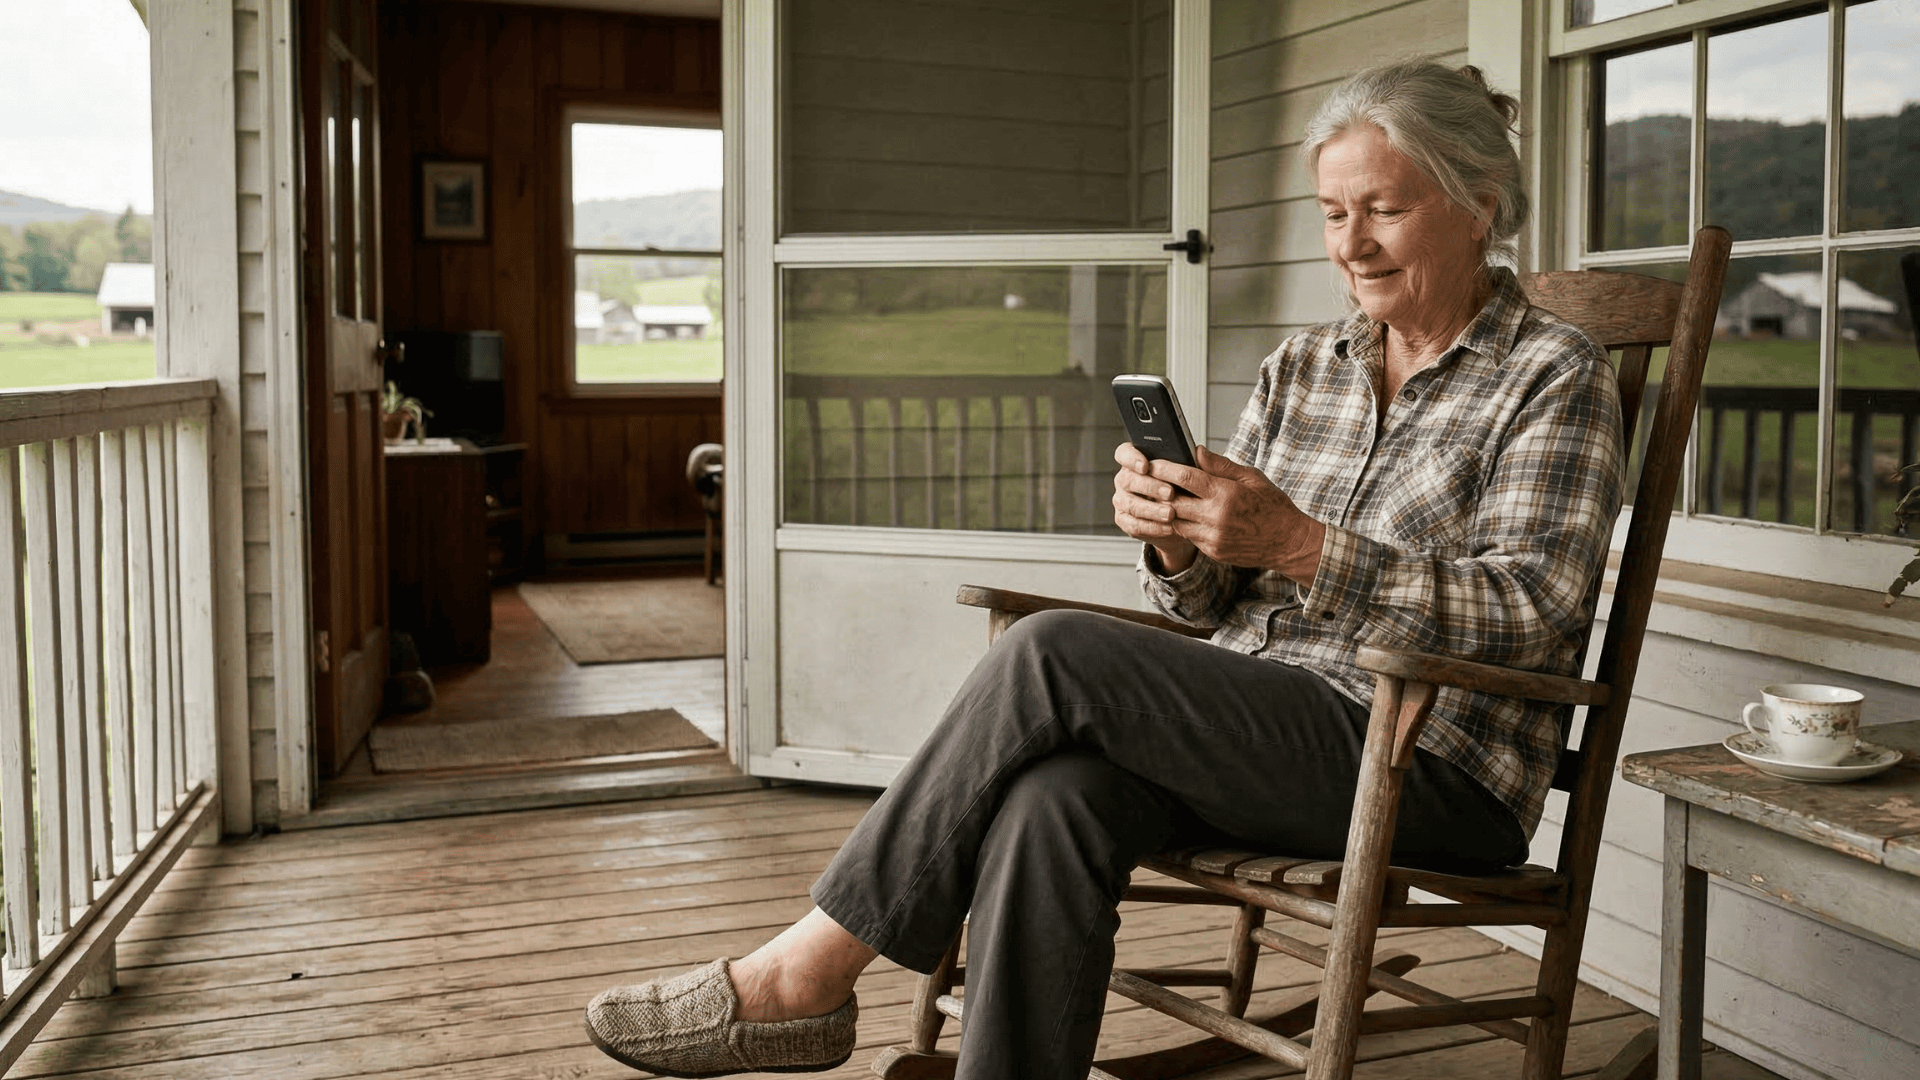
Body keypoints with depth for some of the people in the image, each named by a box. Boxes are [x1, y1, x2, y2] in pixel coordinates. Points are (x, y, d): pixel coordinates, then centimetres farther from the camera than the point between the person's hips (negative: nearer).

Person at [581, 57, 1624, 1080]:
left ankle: (805, 971, -14)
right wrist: (1175, 536, -11)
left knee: (1050, 652, -24)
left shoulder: (1555, 377, 0)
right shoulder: (1301, 367, 16)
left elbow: (1534, 614, -14)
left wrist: (1298, 543, -23)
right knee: (1050, 798, -30)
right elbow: (1206, 601, 14)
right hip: (1262, 728, 5)